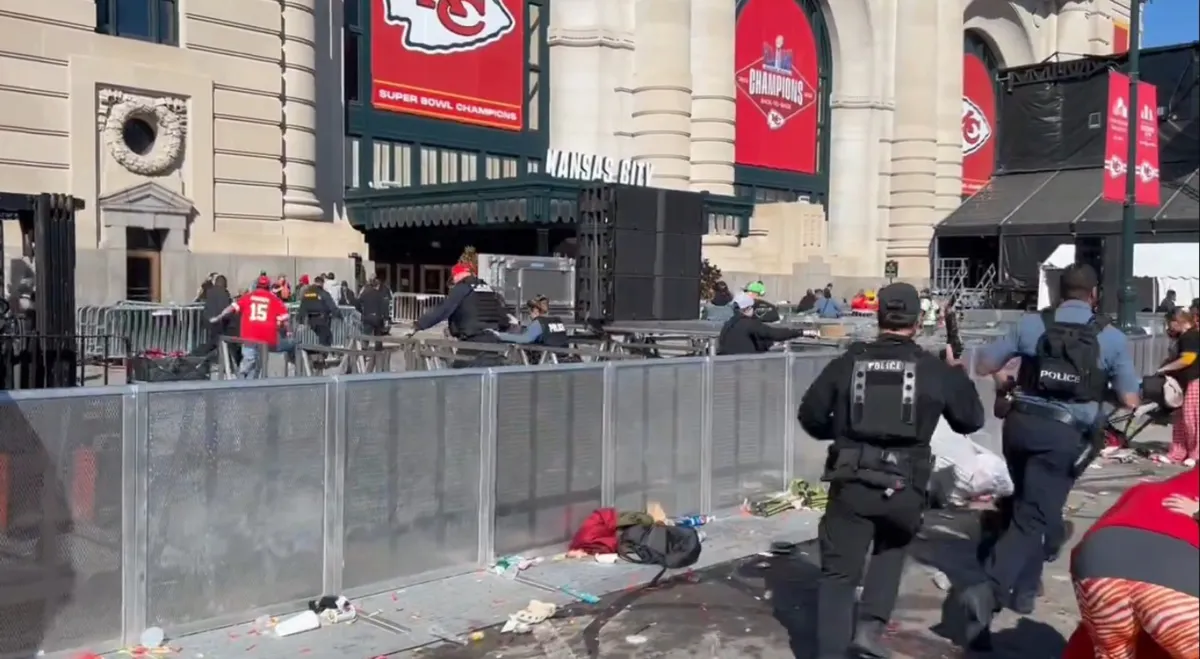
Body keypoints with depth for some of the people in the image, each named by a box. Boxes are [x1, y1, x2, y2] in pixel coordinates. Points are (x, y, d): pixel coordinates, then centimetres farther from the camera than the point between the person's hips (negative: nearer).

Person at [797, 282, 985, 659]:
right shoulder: (936, 370, 2)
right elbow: (971, 420, 14)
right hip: (904, 486, 1)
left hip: (851, 482, -1)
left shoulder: (848, 363, 1)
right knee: (892, 549, 28)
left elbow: (809, 415, 6)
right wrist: (956, 373, 26)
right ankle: (870, 628, 13)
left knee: (838, 572, 8)